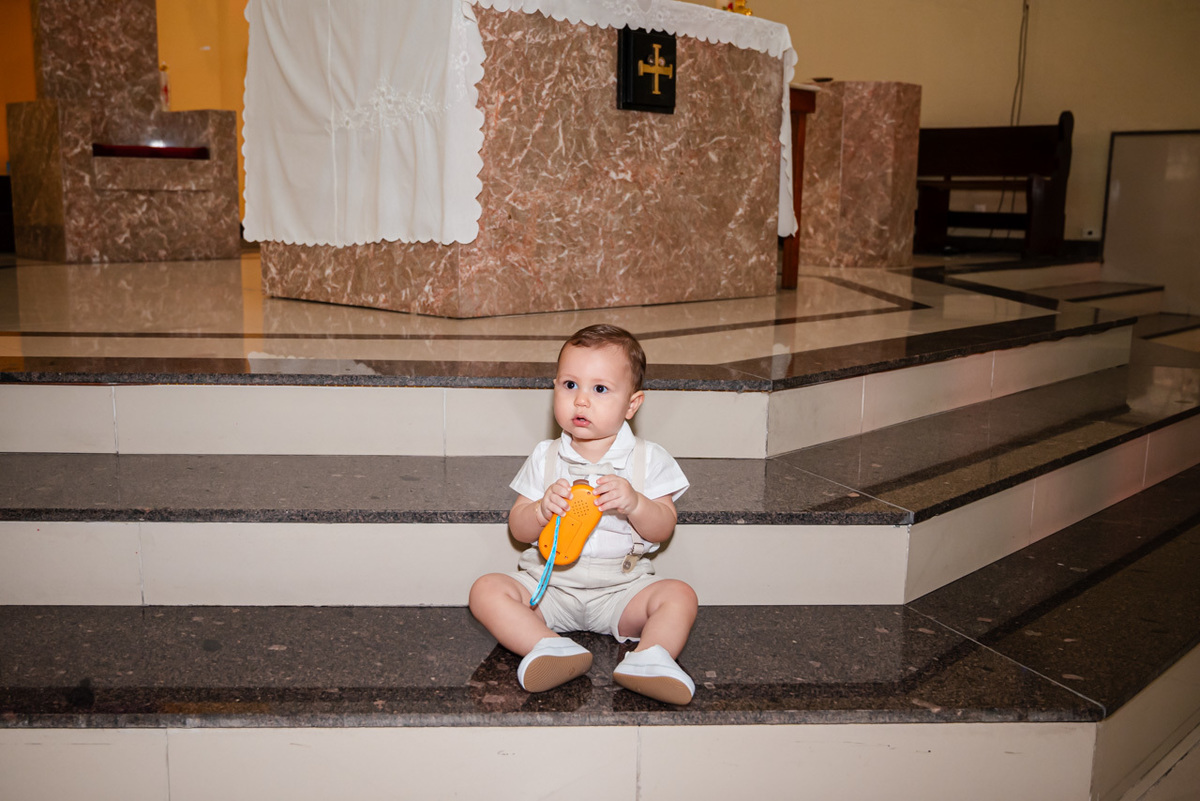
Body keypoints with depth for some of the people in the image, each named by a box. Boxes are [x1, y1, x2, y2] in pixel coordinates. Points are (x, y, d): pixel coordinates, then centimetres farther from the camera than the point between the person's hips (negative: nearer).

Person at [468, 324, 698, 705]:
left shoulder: (649, 459, 1)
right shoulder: (545, 457, 5)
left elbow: (663, 529, -3)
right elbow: (518, 530, 4)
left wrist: (634, 503, -23)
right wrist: (542, 510, -18)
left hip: (621, 590, -1)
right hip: (548, 584, 1)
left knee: (679, 595, -24)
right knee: (487, 589, -22)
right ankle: (553, 647, -42)